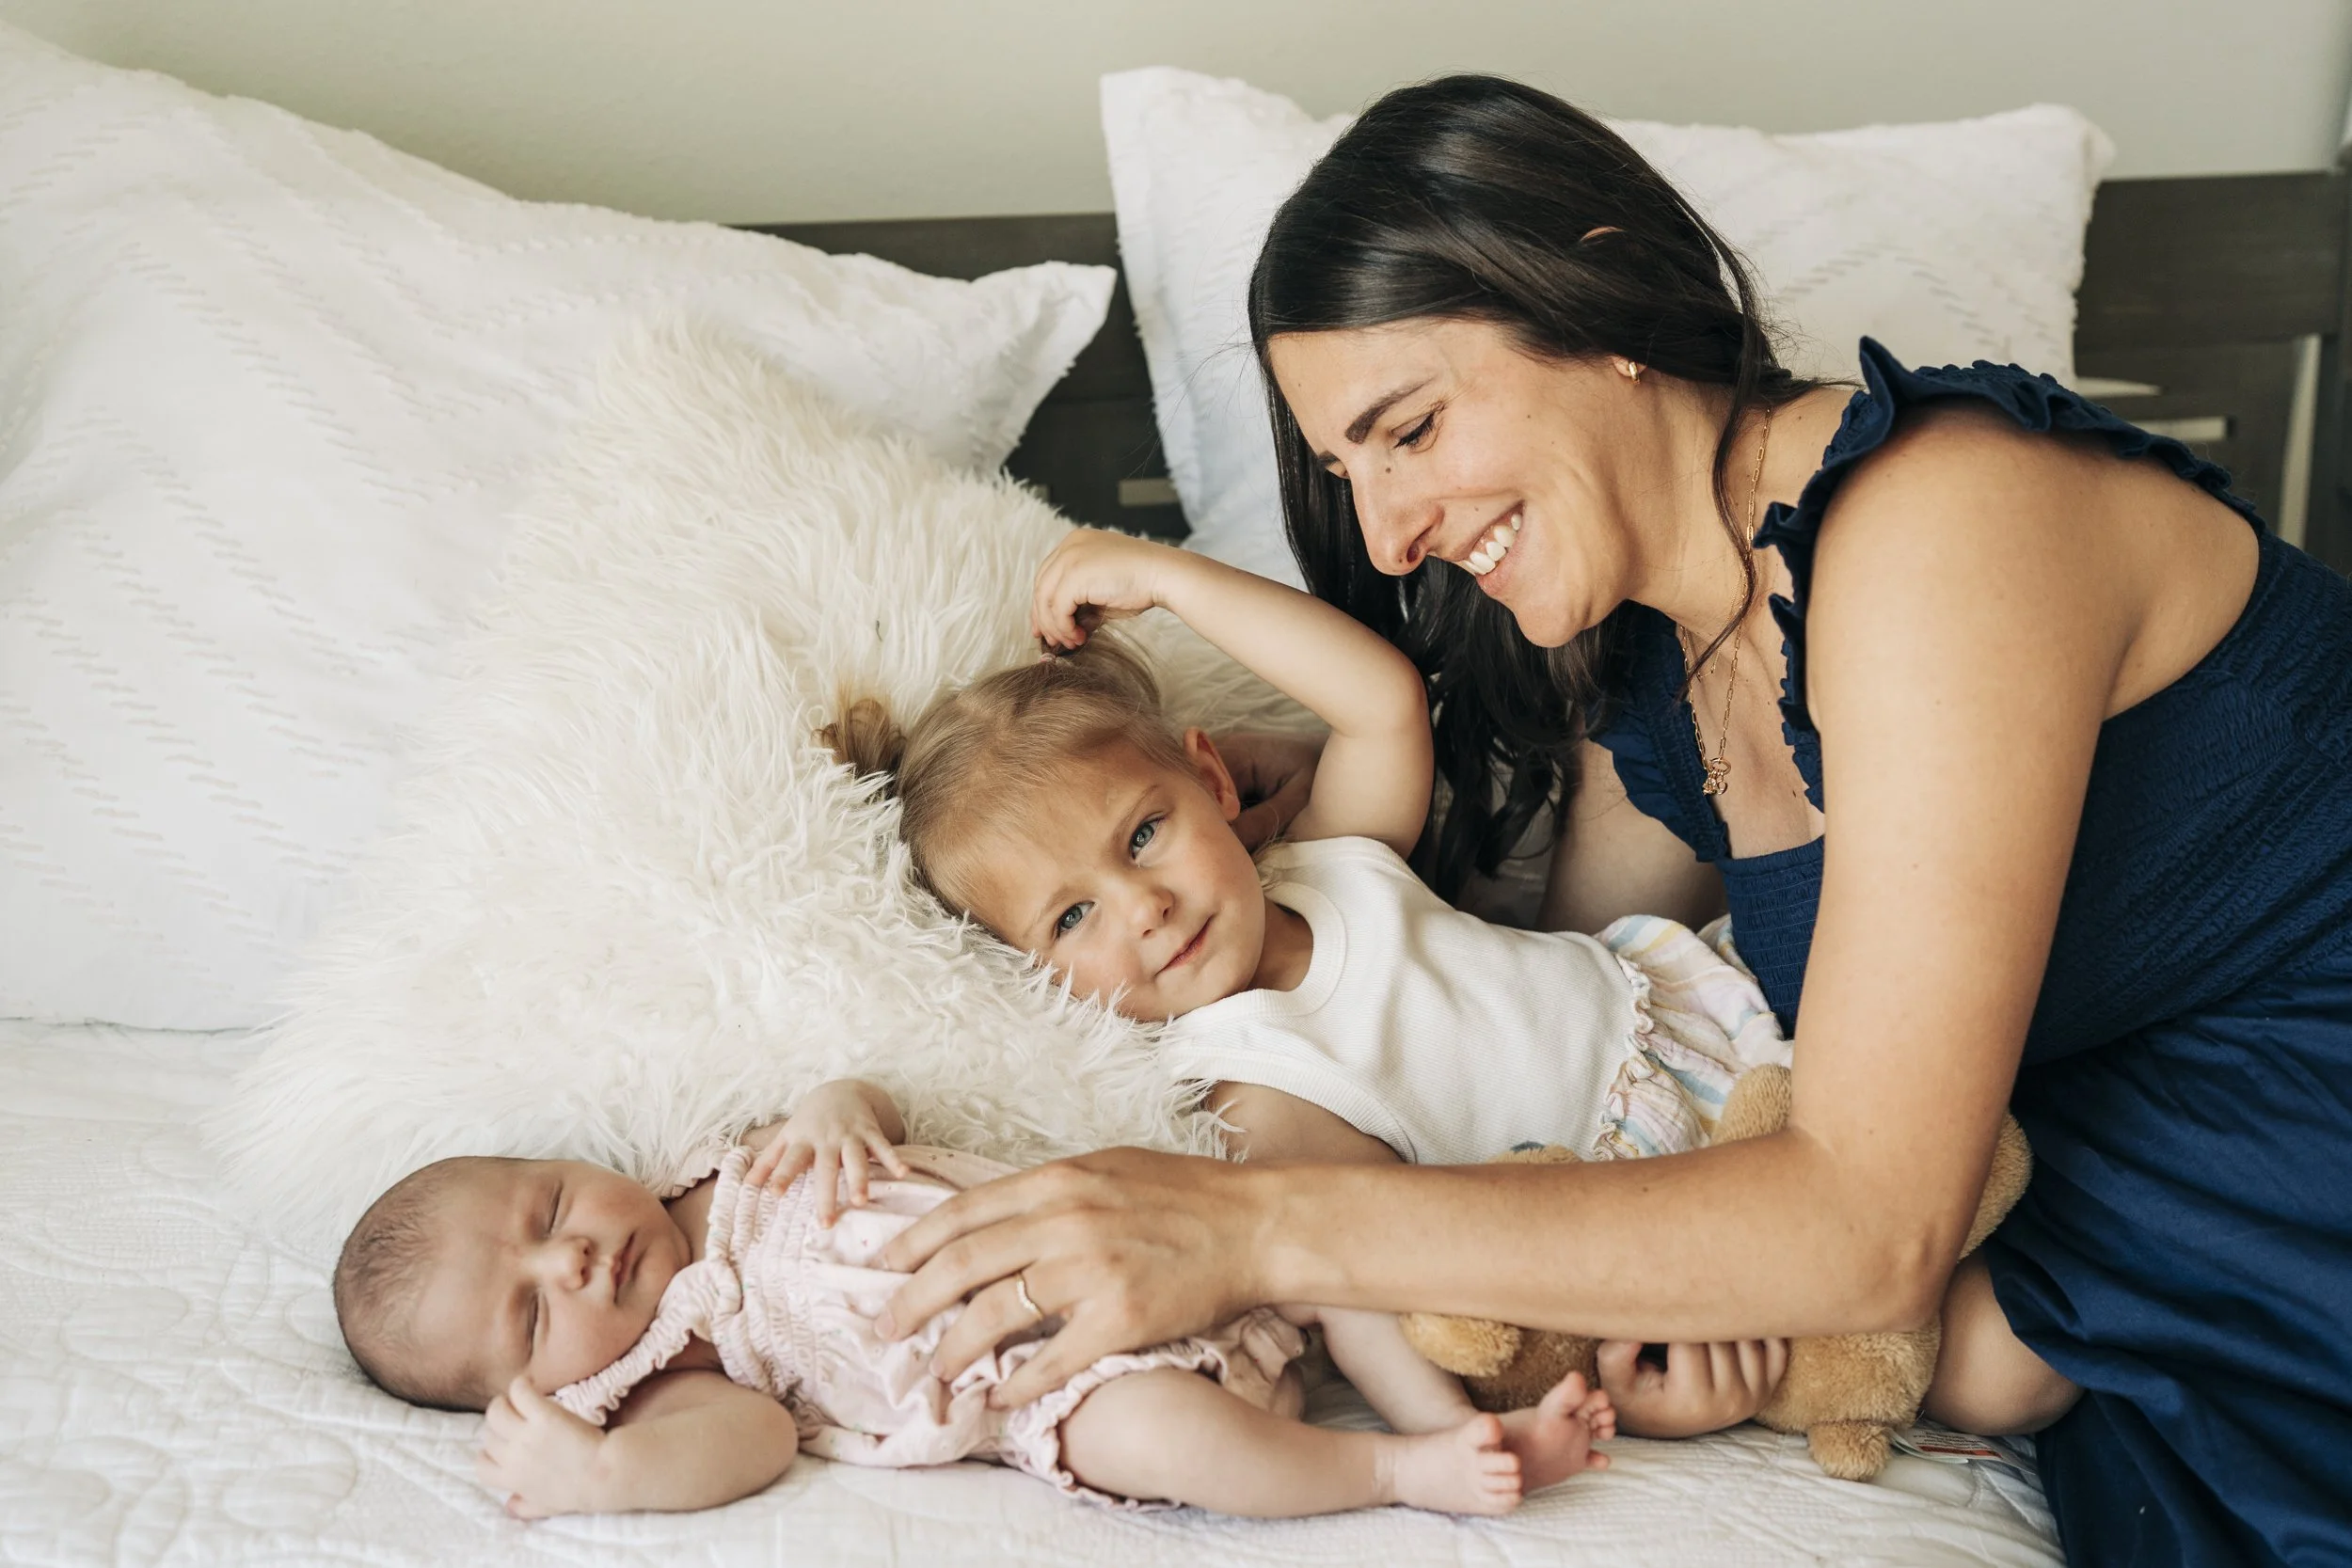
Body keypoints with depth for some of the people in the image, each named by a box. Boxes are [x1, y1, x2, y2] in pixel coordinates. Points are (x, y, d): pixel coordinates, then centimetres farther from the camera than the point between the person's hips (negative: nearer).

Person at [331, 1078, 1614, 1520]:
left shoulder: (739, 1190, 12)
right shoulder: (677, 1373, -5)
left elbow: (877, 1112, 19)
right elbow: (736, 1438, -23)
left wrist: (834, 1109, -3)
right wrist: (596, 1471, -38)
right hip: (1066, 1383, -7)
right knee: (1148, 1431, -38)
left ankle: (1452, 1412, -4)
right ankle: (1402, 1470, -22)